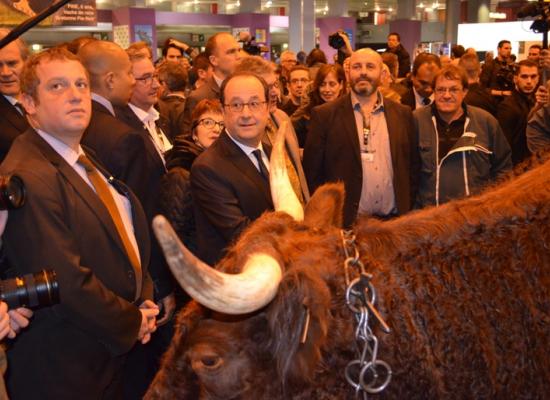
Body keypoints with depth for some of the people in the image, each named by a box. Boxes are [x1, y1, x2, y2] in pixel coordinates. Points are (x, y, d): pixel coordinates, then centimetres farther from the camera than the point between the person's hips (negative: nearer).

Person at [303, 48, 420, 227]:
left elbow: (412, 166, 11)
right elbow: (312, 172, -4)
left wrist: (407, 210, 5)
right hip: (344, 221, -3)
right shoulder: (324, 115, -3)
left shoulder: (402, 114, 7)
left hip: (393, 221, 3)